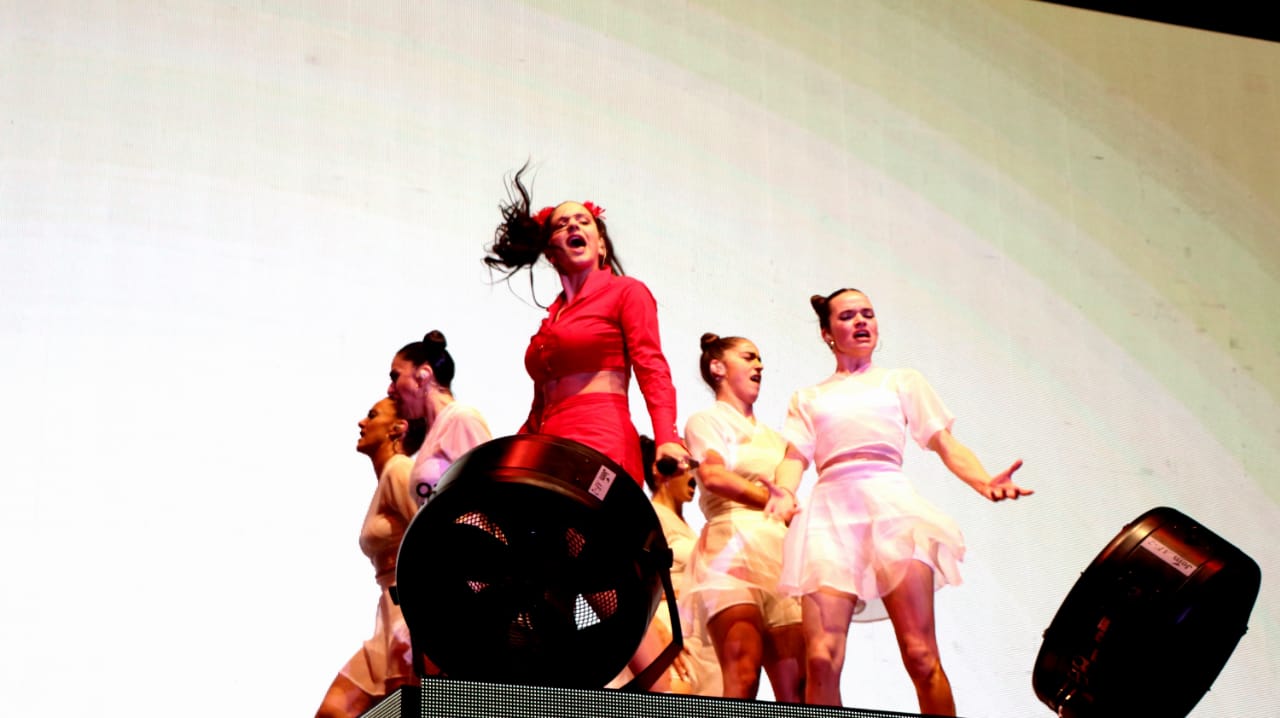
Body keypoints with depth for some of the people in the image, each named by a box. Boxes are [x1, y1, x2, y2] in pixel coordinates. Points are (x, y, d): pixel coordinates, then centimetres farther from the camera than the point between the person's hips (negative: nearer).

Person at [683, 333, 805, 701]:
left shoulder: (772, 437, 30)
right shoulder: (707, 420, 12)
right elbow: (713, 475, -8)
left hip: (781, 551, 6)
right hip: (733, 546, -6)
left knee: (797, 689, -7)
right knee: (742, 677, -23)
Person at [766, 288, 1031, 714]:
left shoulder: (902, 381, 25)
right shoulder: (808, 399, 26)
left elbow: (944, 443, 14)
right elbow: (795, 457, 11)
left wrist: (983, 482, -7)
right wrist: (784, 493, -13)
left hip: (889, 502, -1)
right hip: (830, 512, 1)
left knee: (920, 655, -16)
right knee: (821, 659, -17)